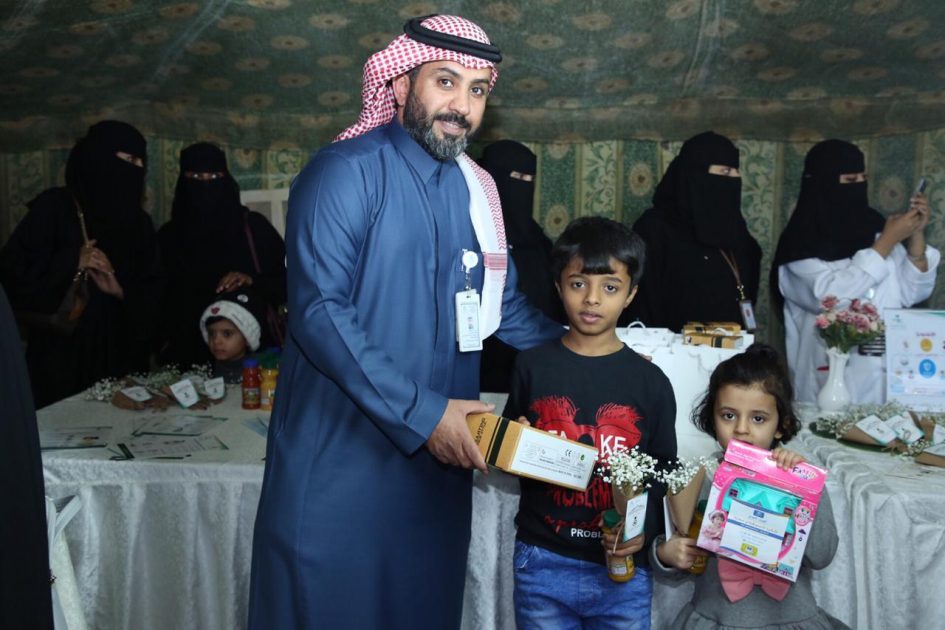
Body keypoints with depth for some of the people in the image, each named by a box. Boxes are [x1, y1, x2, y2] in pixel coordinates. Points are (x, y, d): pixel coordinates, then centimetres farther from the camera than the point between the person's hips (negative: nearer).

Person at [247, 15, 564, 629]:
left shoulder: (477, 189, 9)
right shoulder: (347, 171, -12)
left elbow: (506, 307, 17)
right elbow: (319, 312, -20)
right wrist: (422, 413, -22)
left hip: (440, 457, 6)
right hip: (340, 457, -6)